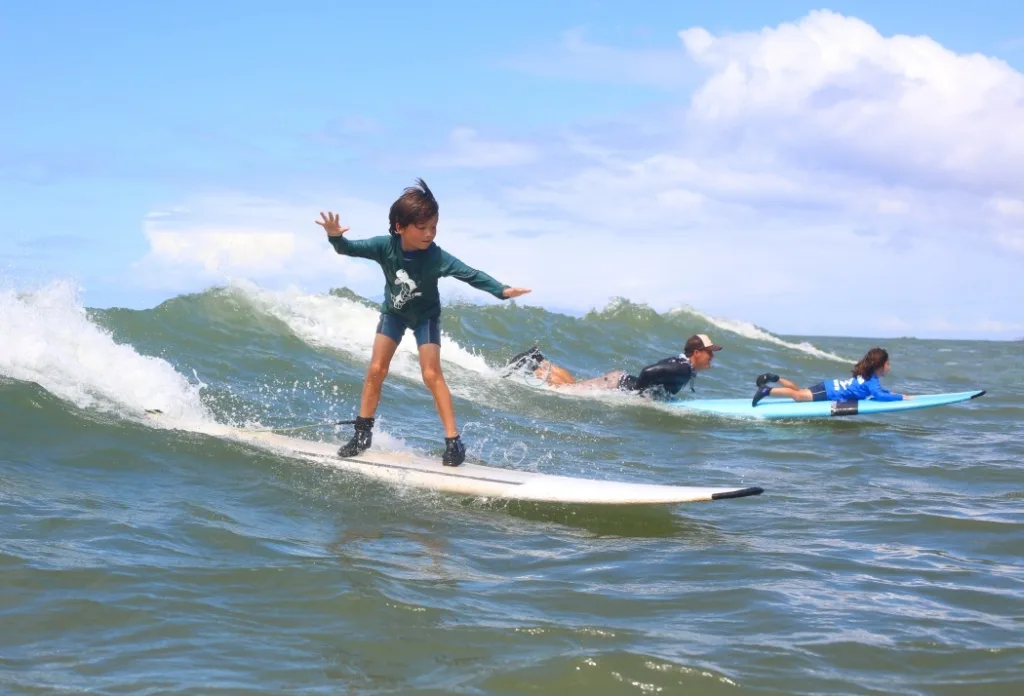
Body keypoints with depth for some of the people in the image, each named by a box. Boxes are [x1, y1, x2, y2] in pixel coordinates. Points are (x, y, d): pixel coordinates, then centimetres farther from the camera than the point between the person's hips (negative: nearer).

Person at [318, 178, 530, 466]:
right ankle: (362, 434, 13)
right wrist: (335, 237, -52)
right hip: (394, 312, 3)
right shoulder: (385, 246, -29)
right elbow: (349, 248, -29)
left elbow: (470, 274, -39)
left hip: (425, 315, -2)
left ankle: (453, 441, -9)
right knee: (376, 370, 0)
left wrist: (501, 290, -53)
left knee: (432, 374, -12)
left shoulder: (436, 256, -34)